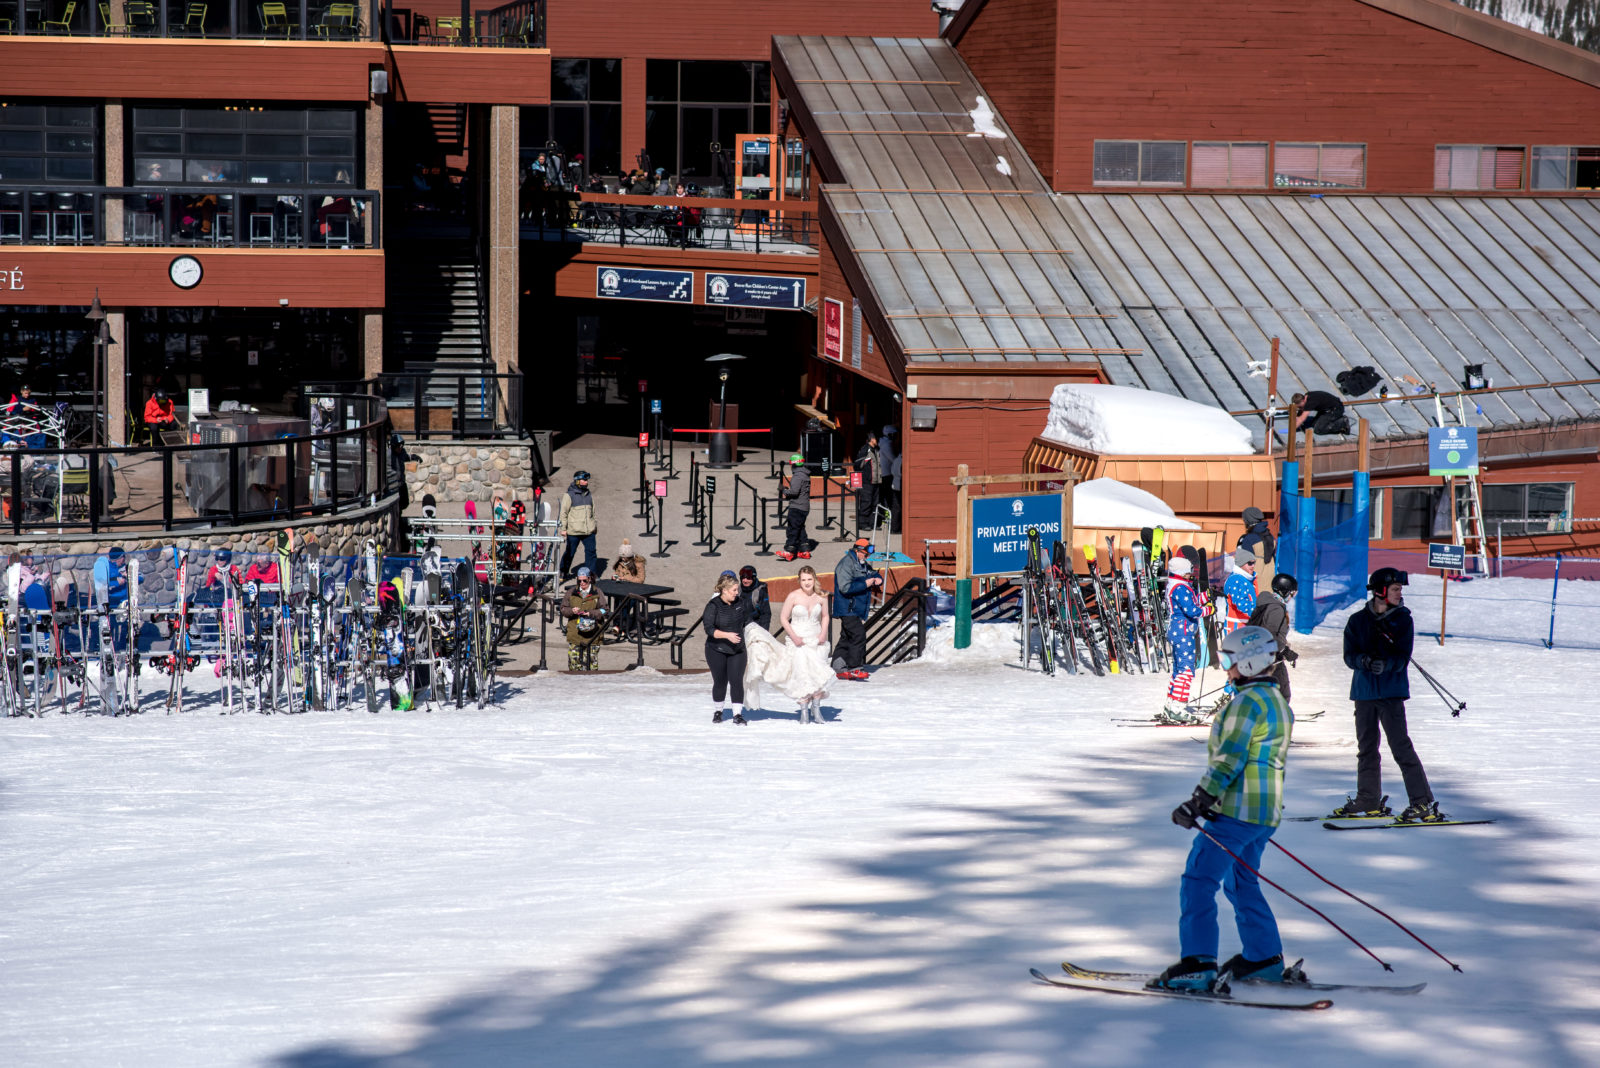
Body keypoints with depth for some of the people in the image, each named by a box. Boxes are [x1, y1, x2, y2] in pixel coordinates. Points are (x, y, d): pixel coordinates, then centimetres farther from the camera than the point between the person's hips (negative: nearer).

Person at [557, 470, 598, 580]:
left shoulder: (588, 495, 15)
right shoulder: (569, 495, -4)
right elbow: (564, 513, -4)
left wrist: (594, 525, 26)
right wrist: (563, 528, -8)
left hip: (589, 530, 5)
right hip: (574, 531, -5)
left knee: (591, 551, -1)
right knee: (569, 553, 3)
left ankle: (591, 573, 6)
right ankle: (563, 573, 17)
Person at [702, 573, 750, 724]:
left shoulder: (740, 602, 2)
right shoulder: (713, 606, -14)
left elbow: (747, 621, 17)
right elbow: (709, 628, -20)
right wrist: (727, 635, -30)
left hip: (737, 650, 3)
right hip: (717, 650, -3)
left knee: (737, 681, -6)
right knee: (720, 682, 6)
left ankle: (738, 714, -2)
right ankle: (718, 711, 26)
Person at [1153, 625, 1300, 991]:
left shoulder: (1247, 702, -15)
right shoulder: (1277, 701, 16)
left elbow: (1228, 759, -20)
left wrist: (1199, 802, -19)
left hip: (1236, 811, -10)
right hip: (1265, 811, 10)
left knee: (1198, 881, -8)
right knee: (1241, 883, 20)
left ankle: (1197, 965, -13)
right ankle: (1264, 959, 22)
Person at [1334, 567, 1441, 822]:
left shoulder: (1402, 619, 1)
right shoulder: (1358, 620, 5)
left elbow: (1403, 658, -6)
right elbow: (1349, 656, -2)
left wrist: (1386, 665, -27)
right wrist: (1365, 660, -24)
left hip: (1391, 692, -3)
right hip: (1364, 691, 3)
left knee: (1401, 747, -9)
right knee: (1366, 748, 12)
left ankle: (1423, 802, -9)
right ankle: (1369, 799, 24)